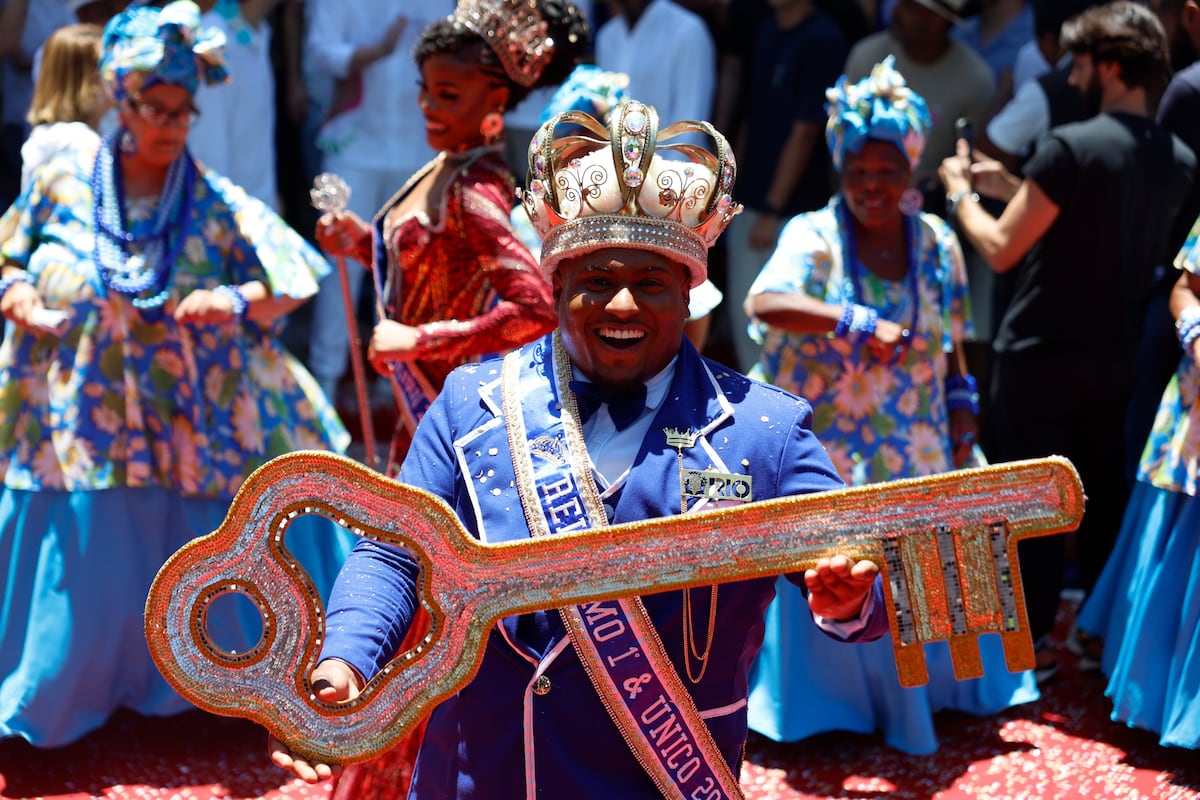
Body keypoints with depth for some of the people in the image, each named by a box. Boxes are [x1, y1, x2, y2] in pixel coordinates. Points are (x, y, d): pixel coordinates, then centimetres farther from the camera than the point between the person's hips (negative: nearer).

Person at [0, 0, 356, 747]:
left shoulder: (216, 205, -4)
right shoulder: (63, 184, -2)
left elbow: (295, 281, -3)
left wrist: (239, 300, -21)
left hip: (195, 429, 0)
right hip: (83, 426, 0)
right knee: (80, 585, 6)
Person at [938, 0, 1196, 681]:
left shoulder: (1072, 147, -21)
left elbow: (1001, 248, -17)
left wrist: (962, 193, 2)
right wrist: (1014, 185, 18)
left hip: (1039, 354, -6)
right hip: (1115, 356, 6)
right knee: (1104, 491, 19)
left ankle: (1034, 640, 12)